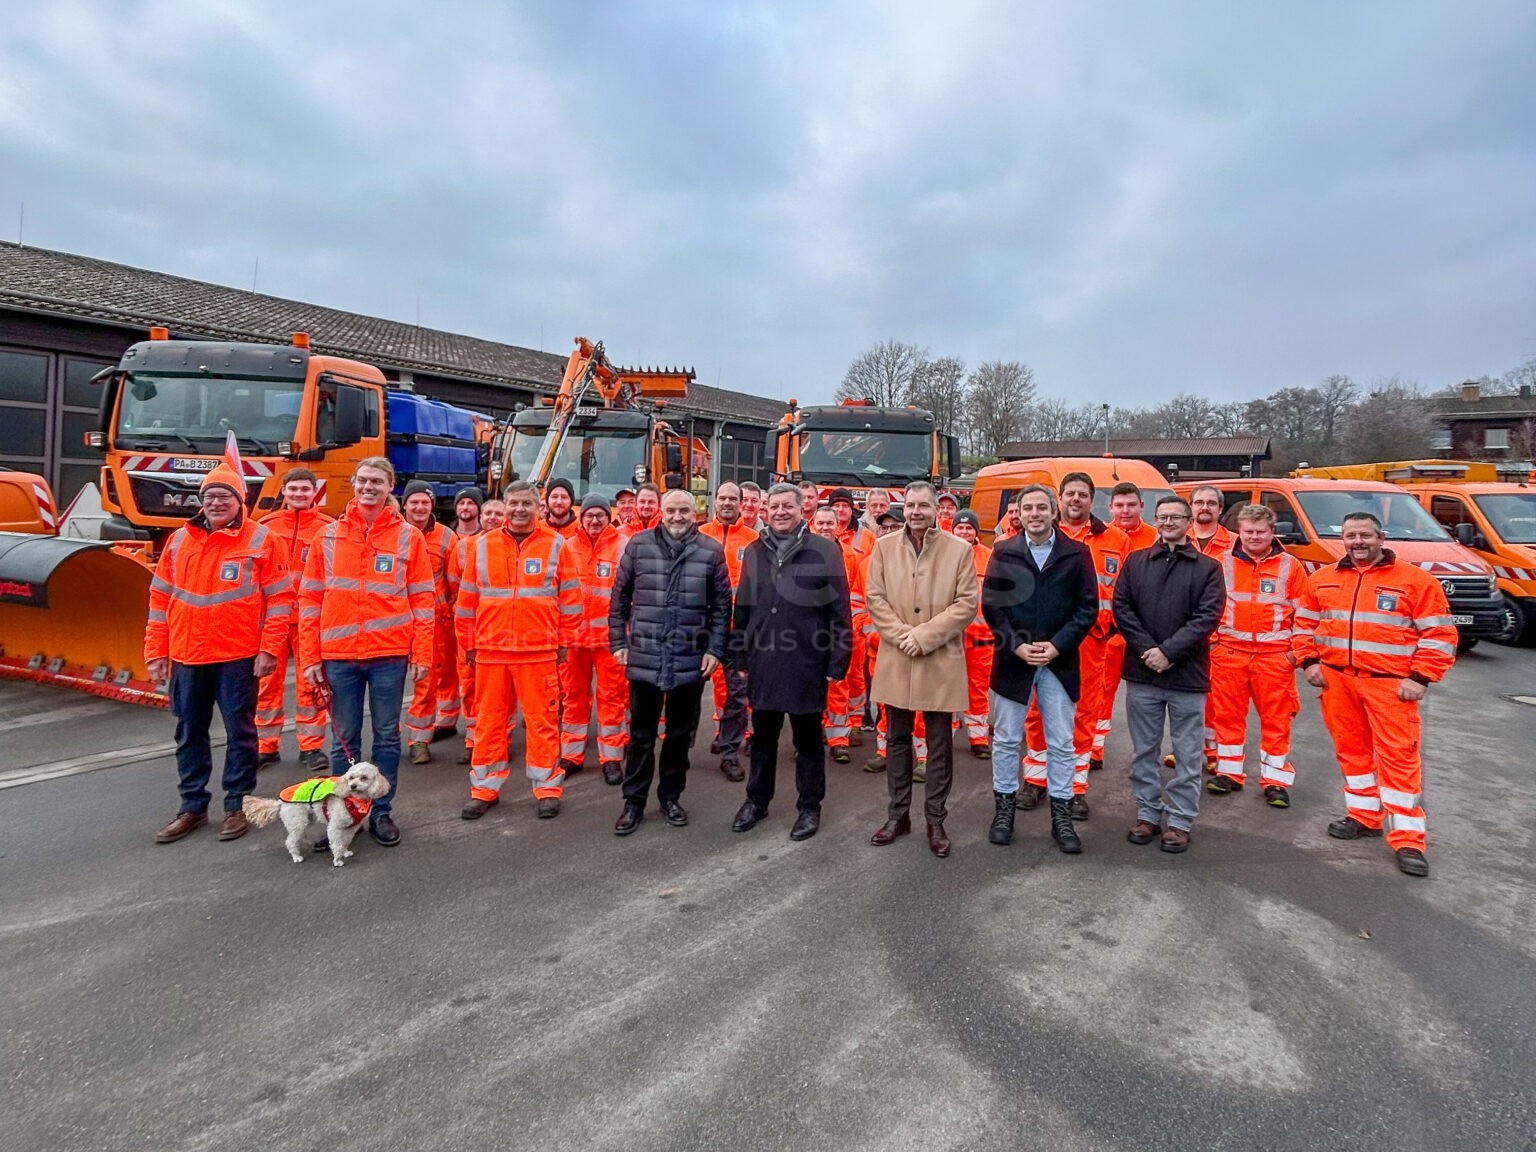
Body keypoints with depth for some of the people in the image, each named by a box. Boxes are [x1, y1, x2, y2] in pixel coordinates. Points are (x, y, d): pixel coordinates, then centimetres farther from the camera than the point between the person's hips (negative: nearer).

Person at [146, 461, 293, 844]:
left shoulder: (262, 540, -4)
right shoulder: (180, 540, 9)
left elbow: (280, 598, -5)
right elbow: (161, 598, 12)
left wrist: (269, 649, -11)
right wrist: (156, 652, 7)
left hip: (238, 657, -4)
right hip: (186, 657, 5)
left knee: (240, 732, 5)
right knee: (189, 734, 13)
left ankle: (237, 805, 18)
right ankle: (193, 806, 26)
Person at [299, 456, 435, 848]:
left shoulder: (408, 537, 2)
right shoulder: (328, 536, 6)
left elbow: (423, 599, 1)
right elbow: (310, 599, 6)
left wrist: (422, 654, -5)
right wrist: (310, 657, 0)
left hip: (389, 654, -1)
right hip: (338, 656, 1)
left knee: (387, 737, 8)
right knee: (344, 740, 9)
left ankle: (382, 812, 20)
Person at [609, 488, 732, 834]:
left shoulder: (711, 551, 0)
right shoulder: (638, 546, 1)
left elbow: (722, 606, 3)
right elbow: (620, 598, 7)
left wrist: (715, 650, -2)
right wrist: (618, 642, 4)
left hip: (691, 661, 1)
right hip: (644, 658, 0)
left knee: (680, 734, 13)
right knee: (641, 735, 8)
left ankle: (670, 797, 28)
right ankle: (634, 801, 21)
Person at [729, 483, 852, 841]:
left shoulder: (825, 551, -4)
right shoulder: (755, 552, 9)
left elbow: (840, 610, -5)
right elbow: (742, 608, 13)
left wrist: (837, 662, -8)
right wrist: (739, 657, 10)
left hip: (806, 663, -3)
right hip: (763, 663, 4)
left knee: (808, 740, 10)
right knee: (762, 736, 16)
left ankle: (809, 806, 26)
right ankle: (757, 800, 33)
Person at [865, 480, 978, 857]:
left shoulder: (959, 549, -2)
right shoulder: (884, 546, 5)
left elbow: (966, 604, -6)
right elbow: (874, 597, 3)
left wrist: (924, 636, -13)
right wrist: (900, 634, -11)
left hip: (940, 661, -2)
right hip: (896, 660, 2)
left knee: (939, 745, 6)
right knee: (898, 739, 12)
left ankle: (936, 820, 19)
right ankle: (898, 814, 25)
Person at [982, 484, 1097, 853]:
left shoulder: (1077, 553, 1)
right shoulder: (1003, 553, 2)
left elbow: (1088, 607, -2)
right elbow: (991, 605, -1)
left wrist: (1057, 646, -12)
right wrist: (1017, 645, -12)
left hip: (1060, 662, 0)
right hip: (1012, 659, 0)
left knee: (1061, 744, 8)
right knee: (1006, 739, 10)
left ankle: (1061, 816, 20)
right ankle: (1004, 808, 24)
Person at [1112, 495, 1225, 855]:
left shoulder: (1208, 567, 2)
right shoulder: (1135, 562, 8)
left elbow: (1207, 617, -8)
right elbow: (1121, 607, 0)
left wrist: (1168, 651, -16)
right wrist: (1146, 649, -11)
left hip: (1188, 675, -2)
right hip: (1142, 674, 2)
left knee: (1187, 755, 5)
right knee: (1143, 751, 11)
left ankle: (1180, 821, 17)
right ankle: (1148, 814, 24)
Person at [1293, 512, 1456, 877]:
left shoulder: (1415, 580, -2)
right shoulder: (1322, 579, 10)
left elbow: (1440, 634, -3)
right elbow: (1304, 624, 17)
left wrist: (1420, 678, -9)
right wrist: (1309, 662, 5)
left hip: (1390, 685, -4)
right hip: (1336, 681, 4)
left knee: (1398, 757, -5)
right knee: (1351, 750, 12)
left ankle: (1407, 838, 2)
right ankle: (1364, 816, 27)